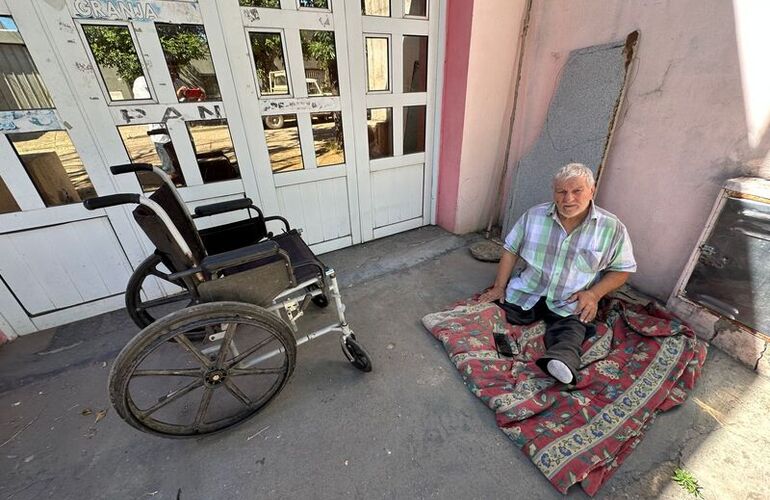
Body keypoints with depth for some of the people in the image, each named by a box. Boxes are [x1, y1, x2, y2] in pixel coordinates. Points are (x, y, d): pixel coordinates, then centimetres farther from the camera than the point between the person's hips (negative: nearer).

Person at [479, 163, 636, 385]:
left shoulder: (612, 228, -4)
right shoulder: (534, 215, -1)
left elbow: (622, 269, 6)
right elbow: (511, 250, 7)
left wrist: (594, 293, -11)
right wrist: (499, 286, 1)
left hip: (570, 304, -3)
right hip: (526, 293, 3)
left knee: (569, 333, -32)